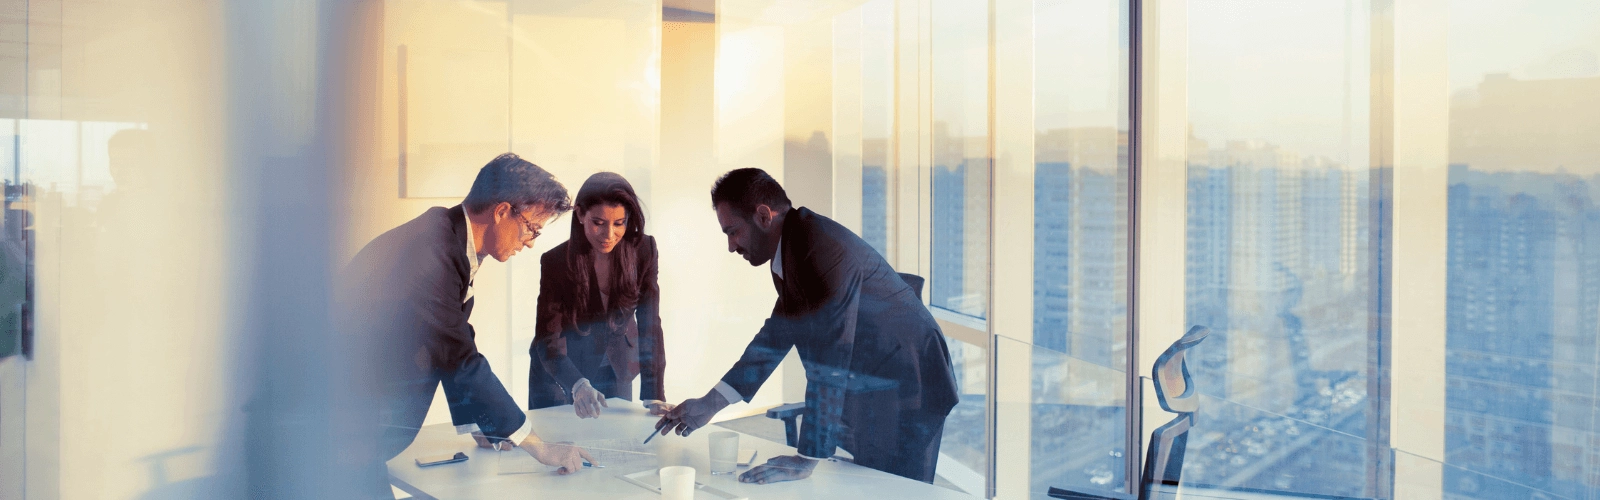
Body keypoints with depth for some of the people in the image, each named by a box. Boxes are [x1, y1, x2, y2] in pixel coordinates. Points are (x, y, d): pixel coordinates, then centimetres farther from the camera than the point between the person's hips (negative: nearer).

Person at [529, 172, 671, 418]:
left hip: (615, 374, 2)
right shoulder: (555, 262, -25)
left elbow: (650, 326, -17)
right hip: (559, 375, -2)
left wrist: (654, 396, -24)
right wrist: (578, 385, -44)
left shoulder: (643, 250, -18)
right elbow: (548, 340, -26)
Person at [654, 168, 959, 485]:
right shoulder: (790, 247, 3)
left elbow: (830, 362, -30)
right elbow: (778, 333, 12)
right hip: (870, 391, 9)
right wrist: (711, 402, 8)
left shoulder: (824, 250, -28)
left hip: (904, 395, -9)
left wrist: (806, 460, -27)